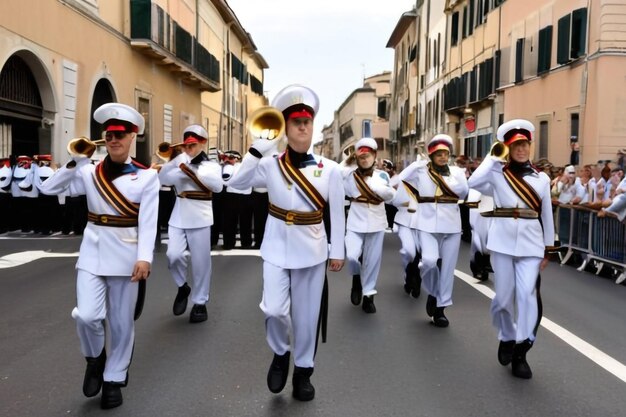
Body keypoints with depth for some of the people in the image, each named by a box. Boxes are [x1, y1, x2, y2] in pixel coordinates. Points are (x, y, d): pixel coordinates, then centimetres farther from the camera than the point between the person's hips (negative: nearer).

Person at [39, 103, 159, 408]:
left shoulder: (146, 176, -3)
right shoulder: (89, 172, 5)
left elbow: (148, 222, -7)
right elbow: (48, 188, 6)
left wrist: (144, 258, -17)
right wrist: (77, 160, -4)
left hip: (126, 253, -2)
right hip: (93, 250, 2)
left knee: (121, 321, 6)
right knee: (87, 315, -8)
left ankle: (114, 379, 25)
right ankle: (95, 358, 24)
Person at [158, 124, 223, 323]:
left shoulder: (211, 165, 1)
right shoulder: (179, 163, 11)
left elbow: (217, 185, -19)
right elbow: (162, 178, -2)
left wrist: (191, 171, -19)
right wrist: (176, 159, -11)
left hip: (199, 217, -3)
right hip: (178, 217, 3)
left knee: (200, 261, 1)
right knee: (174, 255, -10)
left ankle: (200, 302, 15)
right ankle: (182, 287, 19)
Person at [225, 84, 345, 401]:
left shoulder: (330, 169, -4)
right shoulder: (270, 166, -5)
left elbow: (336, 213, 2)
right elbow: (236, 182, -15)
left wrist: (337, 251, 3)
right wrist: (259, 147, -20)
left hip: (312, 251, 1)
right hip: (277, 249, 0)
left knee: (306, 315, 9)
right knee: (274, 310, -9)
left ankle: (303, 371, 28)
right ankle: (280, 354, 23)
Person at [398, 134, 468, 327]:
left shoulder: (456, 171, 7)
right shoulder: (421, 171, 3)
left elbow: (463, 191, -7)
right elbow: (401, 178, -12)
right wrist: (420, 161, -6)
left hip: (451, 225, 2)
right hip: (428, 224, -2)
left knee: (447, 268, 5)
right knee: (429, 260, -21)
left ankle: (440, 309, 17)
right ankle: (433, 293, 11)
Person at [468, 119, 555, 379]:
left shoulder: (542, 178, 8)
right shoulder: (497, 174, 1)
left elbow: (547, 215, 11)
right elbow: (473, 183, -20)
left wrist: (548, 250, 10)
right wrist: (493, 157, -9)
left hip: (531, 244, 1)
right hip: (503, 241, -1)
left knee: (527, 293, -10)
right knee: (504, 297, 5)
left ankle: (521, 353, 0)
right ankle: (507, 338, 31)